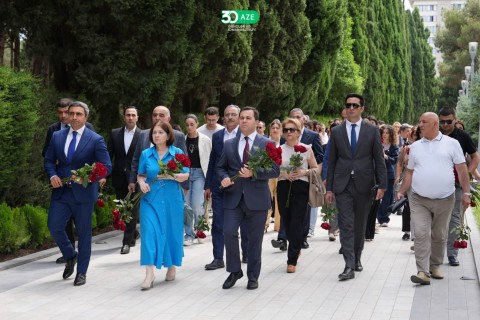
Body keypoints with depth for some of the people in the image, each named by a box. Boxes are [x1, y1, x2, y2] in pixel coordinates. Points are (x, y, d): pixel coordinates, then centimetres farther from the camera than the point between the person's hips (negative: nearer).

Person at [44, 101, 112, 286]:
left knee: (84, 233, 5)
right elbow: (49, 160, 12)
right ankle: (70, 256, 27)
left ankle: (81, 272, 19)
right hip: (61, 192, 3)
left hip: (83, 193, -3)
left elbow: (106, 167, -7)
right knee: (54, 227, -1)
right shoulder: (57, 136, 6)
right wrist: (52, 175, -8)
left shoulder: (96, 140, -5)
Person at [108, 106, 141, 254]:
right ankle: (134, 233, 35)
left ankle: (127, 241, 1)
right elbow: (109, 155, 5)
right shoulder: (115, 134, 6)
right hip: (119, 179, 4)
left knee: (132, 209, -5)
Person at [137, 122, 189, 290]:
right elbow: (140, 175, 13)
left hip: (172, 200, 0)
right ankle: (150, 273, -12)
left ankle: (172, 266, 29)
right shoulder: (146, 154, 6)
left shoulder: (177, 153, 1)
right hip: (150, 200, 0)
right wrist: (142, 183, -8)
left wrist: (172, 176, -18)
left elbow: (185, 176, 0)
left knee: (171, 232, 7)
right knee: (149, 232, -10)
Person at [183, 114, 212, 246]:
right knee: (186, 205, 1)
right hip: (185, 173, 2)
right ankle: (189, 234, 11)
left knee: (196, 204, -10)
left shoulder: (205, 140, -2)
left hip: (199, 173, -2)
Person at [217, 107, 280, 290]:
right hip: (233, 197, 2)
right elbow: (220, 167, 16)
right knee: (229, 232, -11)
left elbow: (275, 170, -4)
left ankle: (253, 276, 20)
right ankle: (234, 271, 8)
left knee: (255, 239, 5)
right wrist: (224, 177, -7)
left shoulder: (267, 144, 2)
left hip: (256, 198, -2)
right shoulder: (229, 144, 12)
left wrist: (254, 173, -17)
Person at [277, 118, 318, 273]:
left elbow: (316, 169, 8)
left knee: (296, 224, -8)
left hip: (301, 188, -2)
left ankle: (292, 260, -3)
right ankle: (296, 249, 34)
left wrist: (304, 172, -10)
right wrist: (282, 173, -8)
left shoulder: (306, 148, 4)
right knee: (287, 223, 7)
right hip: (283, 188, 3)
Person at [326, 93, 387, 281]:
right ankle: (349, 266, -9)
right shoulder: (336, 132, 6)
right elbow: (332, 161, 7)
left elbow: (379, 159, 2)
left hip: (363, 184, 0)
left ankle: (357, 258, 27)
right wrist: (329, 188, 4)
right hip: (342, 184, 0)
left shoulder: (372, 130, 3)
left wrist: (382, 185, -5)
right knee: (346, 225, -7)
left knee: (360, 225, 10)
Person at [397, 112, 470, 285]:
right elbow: (410, 172, 13)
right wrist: (401, 192, 4)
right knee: (421, 234, -9)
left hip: (444, 200, -1)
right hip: (419, 200, 1)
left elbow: (461, 169, 0)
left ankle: (435, 266, 27)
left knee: (439, 236, 11)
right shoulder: (415, 146, 9)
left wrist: (466, 193, -6)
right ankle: (423, 272, -9)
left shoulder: (451, 143, 0)